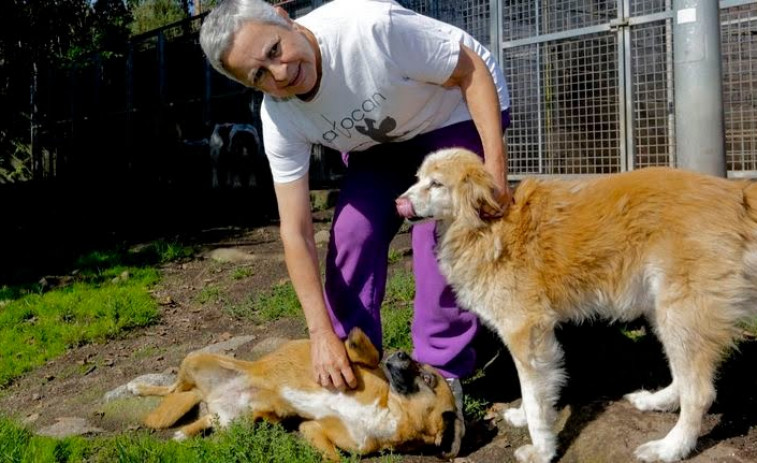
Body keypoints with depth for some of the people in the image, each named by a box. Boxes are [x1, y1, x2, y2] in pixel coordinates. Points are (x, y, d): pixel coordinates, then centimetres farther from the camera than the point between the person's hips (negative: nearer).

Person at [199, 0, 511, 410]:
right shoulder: (280, 120, -22)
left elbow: (472, 69, -25)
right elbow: (296, 232, -19)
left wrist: (495, 165, -32)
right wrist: (322, 334, -22)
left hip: (457, 114, -4)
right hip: (380, 142, 4)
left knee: (441, 235, -19)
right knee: (352, 234, -10)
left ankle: (442, 370, -1)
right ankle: (353, 365, 8)